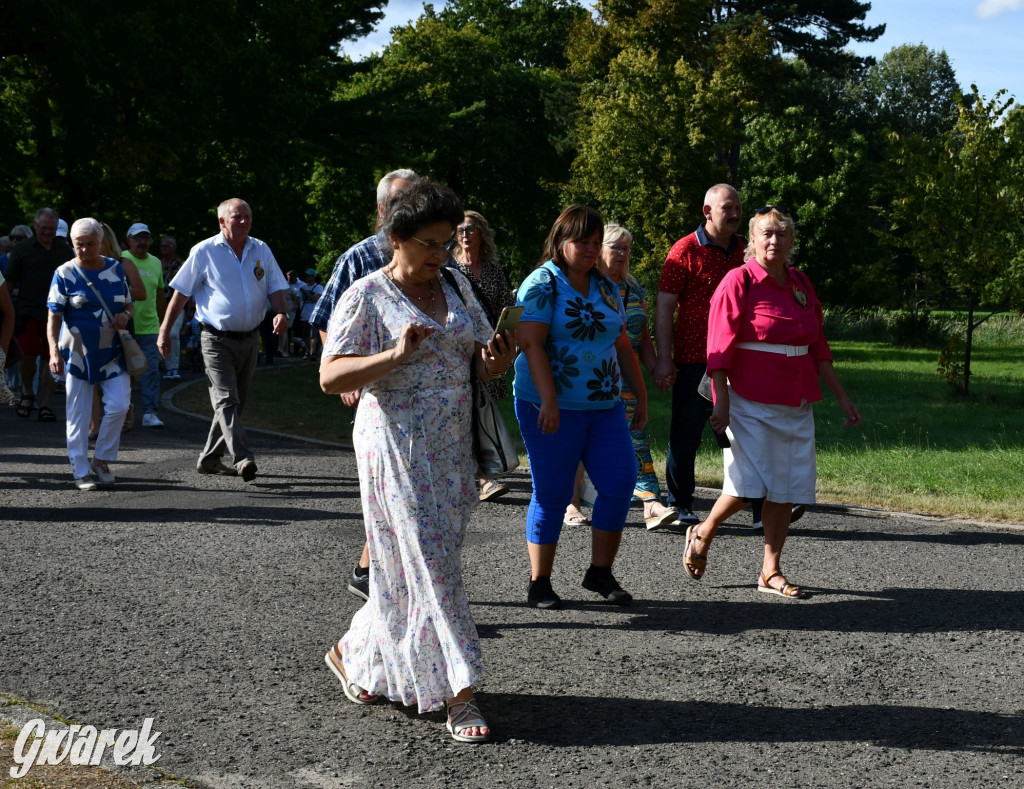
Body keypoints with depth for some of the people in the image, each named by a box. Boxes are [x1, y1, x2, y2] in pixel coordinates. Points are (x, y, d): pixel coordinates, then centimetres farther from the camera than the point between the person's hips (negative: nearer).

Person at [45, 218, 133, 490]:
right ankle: (81, 472, 10)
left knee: (118, 405, -6)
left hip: (113, 352, 3)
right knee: (78, 414, 2)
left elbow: (130, 303, 16)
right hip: (77, 353, -3)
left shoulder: (116, 269, 6)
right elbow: (54, 317, -8)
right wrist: (54, 350, -22)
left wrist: (125, 314, -8)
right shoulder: (65, 273, -5)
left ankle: (101, 461, 12)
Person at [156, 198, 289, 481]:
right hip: (217, 339, -5)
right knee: (226, 400, -16)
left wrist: (281, 312, -11)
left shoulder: (261, 251, 9)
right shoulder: (205, 251, -3)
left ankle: (209, 458, 22)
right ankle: (243, 459, -26)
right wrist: (165, 331, -4)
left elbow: (275, 288, 11)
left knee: (236, 401, 11)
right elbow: (181, 293, -1)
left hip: (249, 339, 5)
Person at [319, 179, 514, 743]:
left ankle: (352, 653, 30)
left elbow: (480, 361, 17)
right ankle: (457, 694, -6)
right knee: (427, 561, -9)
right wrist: (395, 354, -26)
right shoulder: (366, 296, -6)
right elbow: (330, 378, -13)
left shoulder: (457, 287, 12)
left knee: (416, 562, 10)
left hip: (452, 444, 6)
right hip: (395, 443, -6)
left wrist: (494, 362, -8)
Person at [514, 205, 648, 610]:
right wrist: (549, 401, -24)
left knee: (620, 483, -3)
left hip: (605, 408, 6)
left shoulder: (605, 288, 14)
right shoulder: (542, 284, -6)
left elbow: (623, 347, 19)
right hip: (554, 409, -6)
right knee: (552, 495, 0)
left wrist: (641, 398, 16)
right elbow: (532, 344, -16)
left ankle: (600, 573, 11)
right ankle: (539, 583, 12)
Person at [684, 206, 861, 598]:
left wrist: (841, 396, 16)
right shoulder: (738, 282, -6)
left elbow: (818, 347, 18)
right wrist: (721, 402, -17)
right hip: (750, 402, -6)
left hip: (796, 404, 6)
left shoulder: (800, 283, 12)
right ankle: (701, 535, 17)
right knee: (748, 485, -10)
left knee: (786, 490, 5)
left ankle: (770, 572, 15)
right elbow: (719, 348, -10)